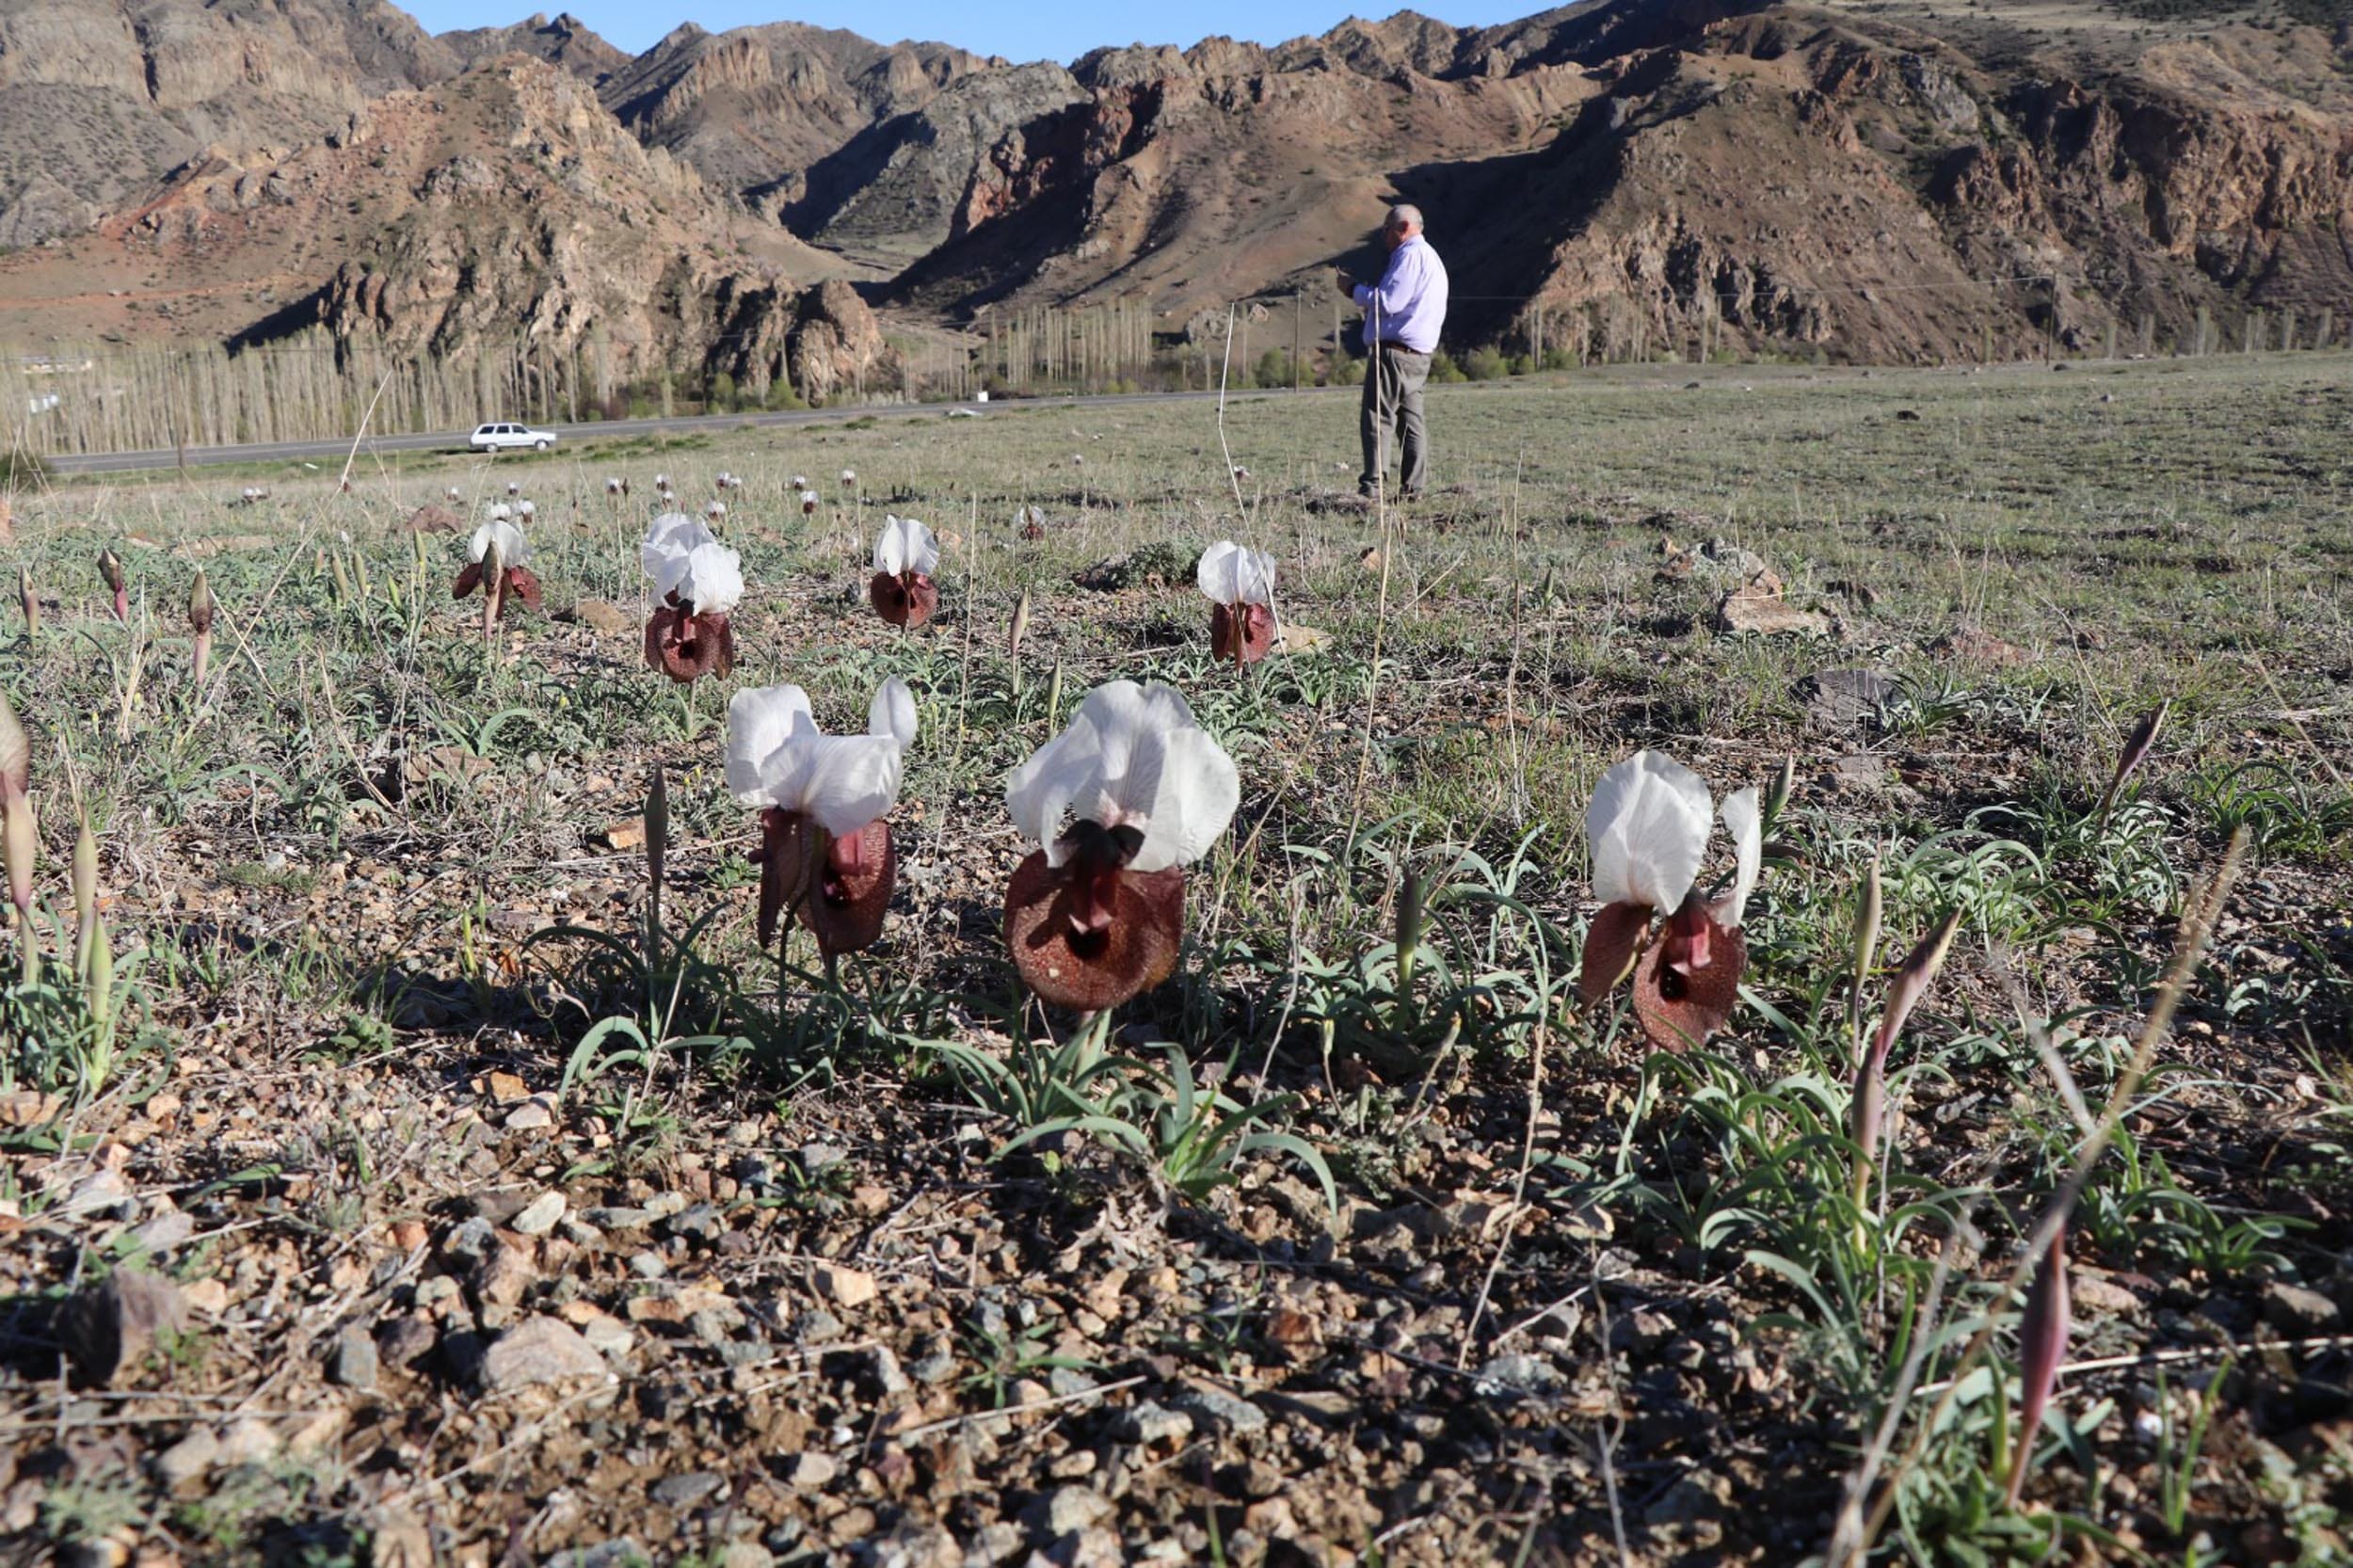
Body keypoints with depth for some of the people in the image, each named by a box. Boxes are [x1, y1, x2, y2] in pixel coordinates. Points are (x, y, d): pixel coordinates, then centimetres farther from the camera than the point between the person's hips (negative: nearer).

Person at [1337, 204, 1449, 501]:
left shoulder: (1410, 254, -9)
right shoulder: (1431, 258, 24)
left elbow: (1389, 301, -18)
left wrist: (1355, 289, -5)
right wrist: (1368, 296, 17)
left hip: (1394, 351, -10)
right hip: (1419, 354, 10)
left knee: (1377, 418, -11)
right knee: (1411, 420, 9)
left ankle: (1372, 485, -17)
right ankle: (1414, 488, 8)